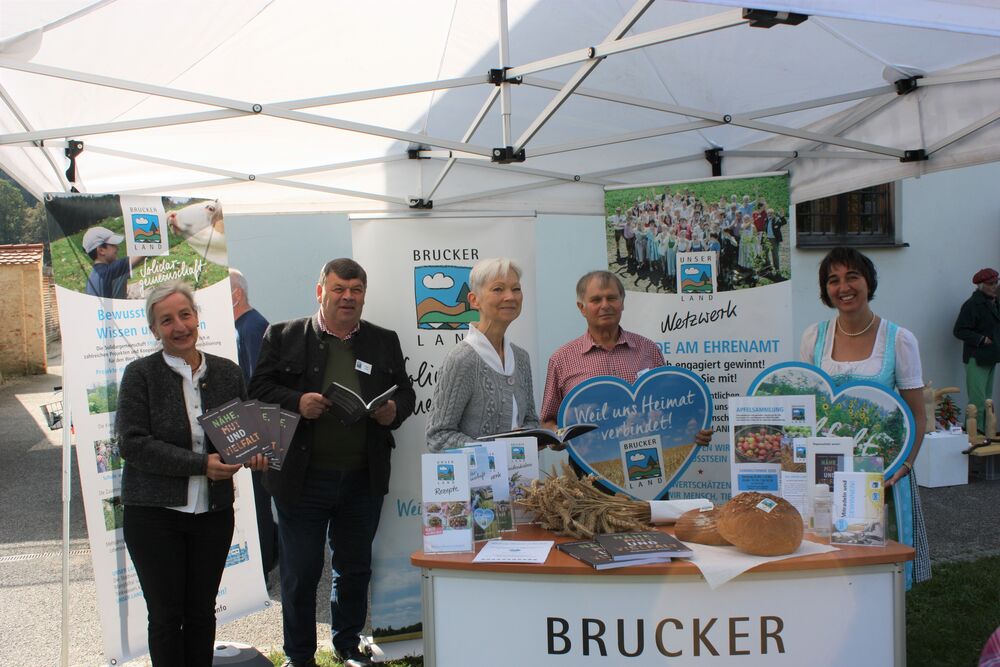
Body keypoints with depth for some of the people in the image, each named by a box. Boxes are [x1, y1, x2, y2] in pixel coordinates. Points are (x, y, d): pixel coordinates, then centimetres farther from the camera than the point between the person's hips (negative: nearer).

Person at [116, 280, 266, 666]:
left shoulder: (227, 372, 5)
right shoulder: (140, 374, -6)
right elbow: (133, 444, -14)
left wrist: (252, 452, -9)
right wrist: (201, 464, -21)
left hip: (214, 512, 3)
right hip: (154, 514, -3)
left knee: (202, 612, 13)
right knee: (166, 615, 6)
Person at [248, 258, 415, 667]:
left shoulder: (384, 341, 10)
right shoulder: (284, 337, 2)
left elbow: (405, 393, 12)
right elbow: (259, 388, -1)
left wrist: (394, 411, -10)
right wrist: (296, 401, -19)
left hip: (363, 480, 3)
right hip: (303, 478, -2)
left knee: (355, 568, 16)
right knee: (300, 572, 7)